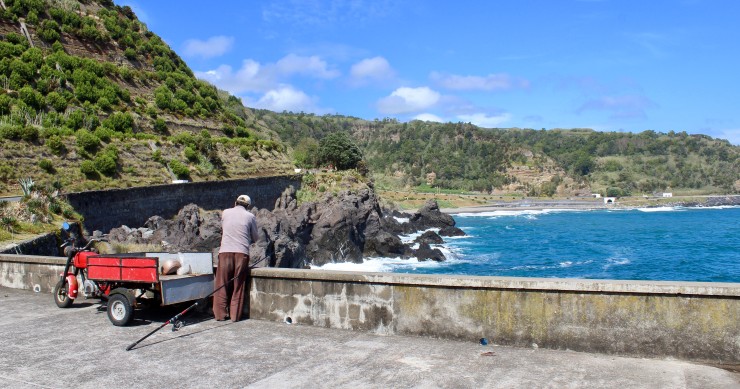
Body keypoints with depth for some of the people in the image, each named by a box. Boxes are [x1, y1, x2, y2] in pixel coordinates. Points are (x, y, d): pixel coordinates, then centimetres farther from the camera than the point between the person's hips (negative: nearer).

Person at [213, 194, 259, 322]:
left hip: (225, 251, 1)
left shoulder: (225, 213, 11)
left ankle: (220, 314, 13)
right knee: (238, 286, 7)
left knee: (222, 285, 10)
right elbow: (254, 237, 13)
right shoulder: (250, 216, 6)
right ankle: (235, 315, 10)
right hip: (242, 253, -1)